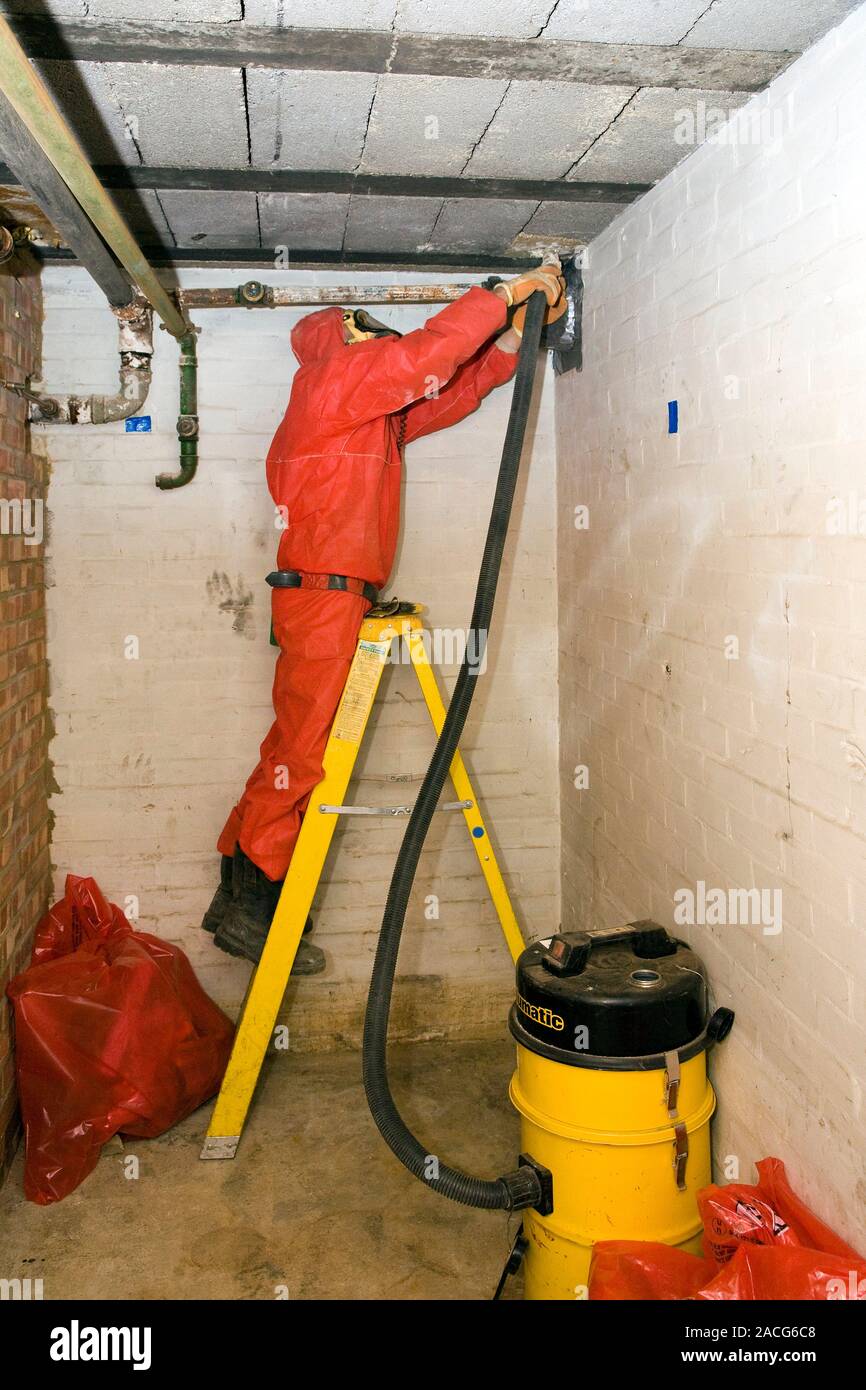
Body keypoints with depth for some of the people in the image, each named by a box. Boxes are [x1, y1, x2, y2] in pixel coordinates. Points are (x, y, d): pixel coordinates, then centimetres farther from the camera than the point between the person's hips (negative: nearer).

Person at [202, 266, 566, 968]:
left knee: (296, 748, 10)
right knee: (303, 751, -8)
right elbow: (428, 351, -12)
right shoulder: (331, 377, -2)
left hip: (340, 599, 10)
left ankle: (240, 894, 18)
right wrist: (510, 290, -4)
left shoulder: (382, 411, 24)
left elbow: (455, 391, 29)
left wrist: (516, 333, 21)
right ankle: (250, 908, 0)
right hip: (324, 591, -10)